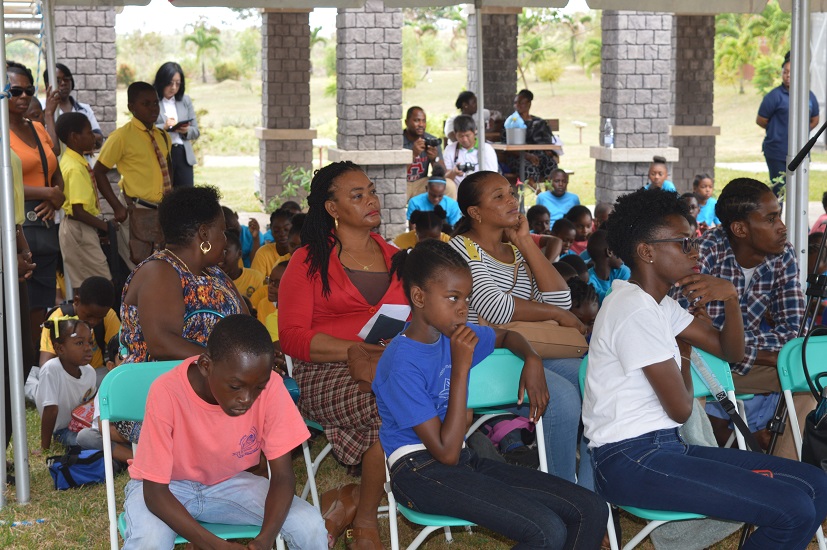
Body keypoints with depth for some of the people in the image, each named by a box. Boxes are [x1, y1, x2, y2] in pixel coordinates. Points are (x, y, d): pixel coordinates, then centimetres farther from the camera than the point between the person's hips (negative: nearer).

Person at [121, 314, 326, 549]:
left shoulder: (270, 387, -23)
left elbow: (282, 475, -15)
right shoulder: (168, 393, -31)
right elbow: (155, 490, -26)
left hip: (229, 482, 3)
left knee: (310, 525, -19)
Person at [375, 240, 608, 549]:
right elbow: (446, 452, -19)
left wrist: (532, 361, 7)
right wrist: (461, 368, -20)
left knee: (592, 511, -6)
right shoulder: (402, 364, -17)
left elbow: (506, 336, 31)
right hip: (421, 473, -8)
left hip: (464, 462, 9)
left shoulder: (454, 335, 7)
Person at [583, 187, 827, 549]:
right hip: (631, 461, -10)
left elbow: (730, 351, 18)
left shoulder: (658, 304, 15)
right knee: (794, 511, -20)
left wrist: (730, 297, 0)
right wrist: (683, 359, 8)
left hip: (664, 448, 10)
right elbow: (680, 408, -13)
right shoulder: (634, 311, -15)